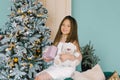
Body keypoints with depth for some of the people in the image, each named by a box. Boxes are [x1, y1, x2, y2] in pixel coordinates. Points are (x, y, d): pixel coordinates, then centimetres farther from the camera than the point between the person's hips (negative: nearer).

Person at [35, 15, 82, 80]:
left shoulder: (73, 42, -8)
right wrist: (48, 58, 2)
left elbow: (79, 58, -15)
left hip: (66, 68, -7)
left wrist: (68, 56, -30)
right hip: (55, 66, 7)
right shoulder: (58, 40, 11)